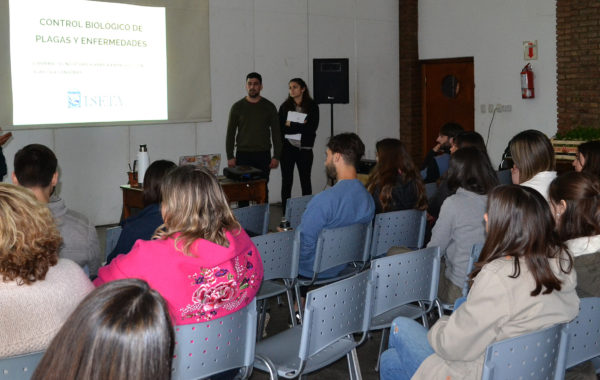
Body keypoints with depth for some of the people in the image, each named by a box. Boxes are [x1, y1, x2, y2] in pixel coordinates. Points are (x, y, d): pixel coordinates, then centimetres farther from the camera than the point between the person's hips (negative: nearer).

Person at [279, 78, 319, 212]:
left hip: (304, 149, -1)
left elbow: (312, 127, -10)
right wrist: (301, 125, -11)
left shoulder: (312, 106, 2)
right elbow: (280, 128, -1)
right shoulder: (285, 106, 7)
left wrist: (291, 125, -10)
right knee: (286, 181, 1)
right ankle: (286, 214, 5)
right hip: (287, 148, 1)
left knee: (305, 181, 7)